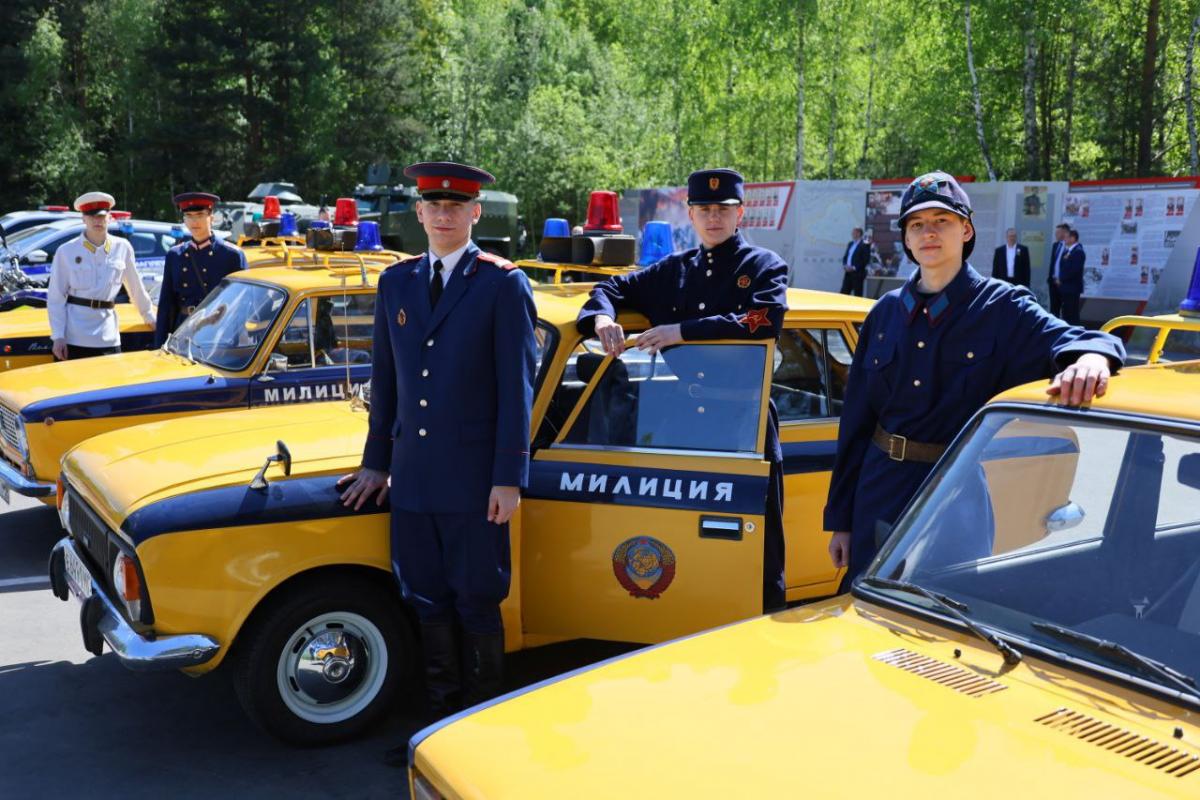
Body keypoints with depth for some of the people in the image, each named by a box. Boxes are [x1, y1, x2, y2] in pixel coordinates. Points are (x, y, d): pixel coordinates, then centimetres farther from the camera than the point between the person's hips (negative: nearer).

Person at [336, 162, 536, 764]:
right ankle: (441, 720, 28)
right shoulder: (396, 282, 10)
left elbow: (516, 389, -9)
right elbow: (385, 378, 15)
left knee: (476, 605, 6)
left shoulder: (504, 284, -6)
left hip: (474, 481, -5)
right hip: (411, 477, 5)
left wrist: (509, 478, -12)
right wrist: (376, 461, 14)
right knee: (428, 603, 13)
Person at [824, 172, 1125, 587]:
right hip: (879, 498, 4)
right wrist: (840, 519, 9)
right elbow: (855, 423, 9)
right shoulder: (886, 313, 7)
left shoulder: (1002, 308, -3)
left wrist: (1092, 355, -46)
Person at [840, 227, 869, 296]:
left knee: (857, 294, -3)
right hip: (848, 273, 7)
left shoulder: (864, 245, -7)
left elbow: (865, 260, -13)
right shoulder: (850, 244, 17)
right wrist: (845, 265, 0)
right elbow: (845, 256, 20)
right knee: (844, 293, 3)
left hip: (857, 273, -7)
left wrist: (854, 267, -17)